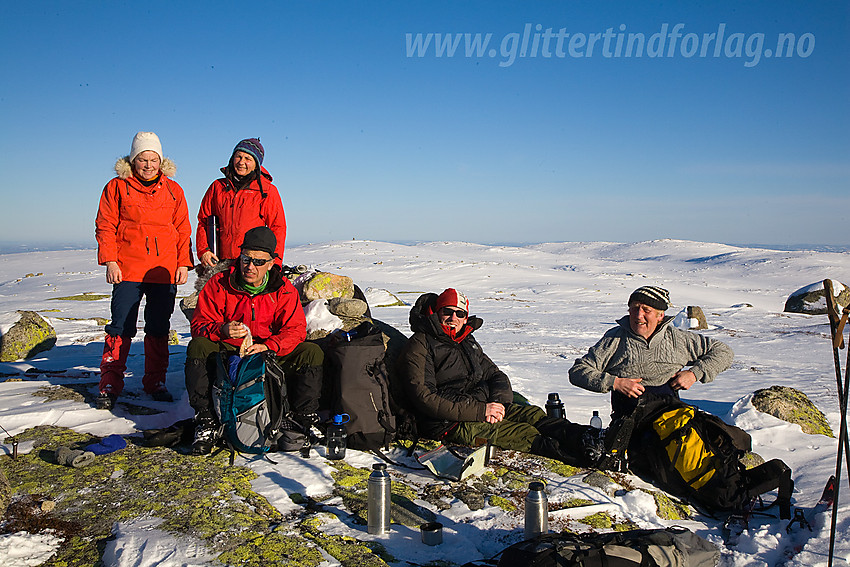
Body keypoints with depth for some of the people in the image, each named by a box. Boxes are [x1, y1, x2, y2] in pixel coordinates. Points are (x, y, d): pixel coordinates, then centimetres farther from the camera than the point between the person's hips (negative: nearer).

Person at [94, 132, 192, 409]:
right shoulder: (117, 187, 5)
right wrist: (110, 261, -7)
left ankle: (156, 382, 18)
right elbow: (105, 227, 3)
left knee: (159, 329, 7)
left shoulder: (173, 190, 11)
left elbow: (183, 230, 11)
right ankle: (110, 385, 7)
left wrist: (183, 263, 4)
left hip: (165, 272, 2)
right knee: (121, 327, -3)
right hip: (127, 271, -2)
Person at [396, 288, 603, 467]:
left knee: (533, 414, -16)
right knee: (523, 433, -25)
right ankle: (580, 455, -37)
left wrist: (498, 402, -8)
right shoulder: (419, 347, -7)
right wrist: (481, 411, -20)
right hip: (450, 423, -8)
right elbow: (425, 400, -17)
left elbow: (495, 375, 18)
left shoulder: (467, 341, 20)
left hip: (484, 406, 8)